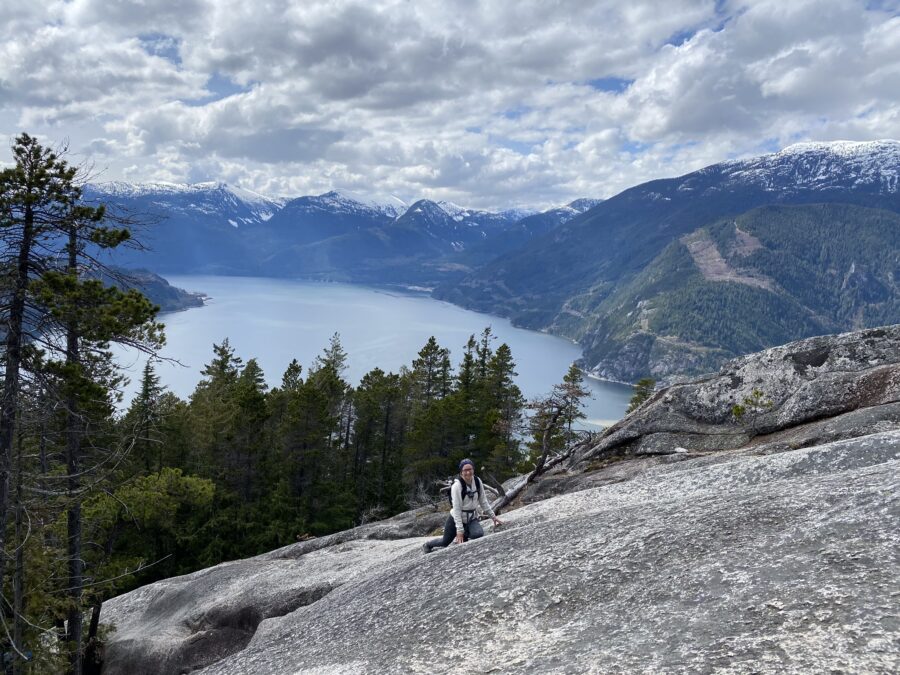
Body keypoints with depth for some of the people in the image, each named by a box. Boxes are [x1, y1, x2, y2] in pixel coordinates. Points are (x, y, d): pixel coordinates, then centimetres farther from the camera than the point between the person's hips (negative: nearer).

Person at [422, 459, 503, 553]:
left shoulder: (477, 482, -6)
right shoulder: (457, 486, -21)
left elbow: (483, 502, 7)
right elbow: (456, 509, -21)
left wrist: (493, 516, 5)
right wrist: (459, 530, -23)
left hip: (472, 519, 3)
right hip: (456, 518, -3)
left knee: (479, 534, -27)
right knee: (445, 542, 10)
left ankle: (465, 536, 8)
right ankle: (427, 545, 43)